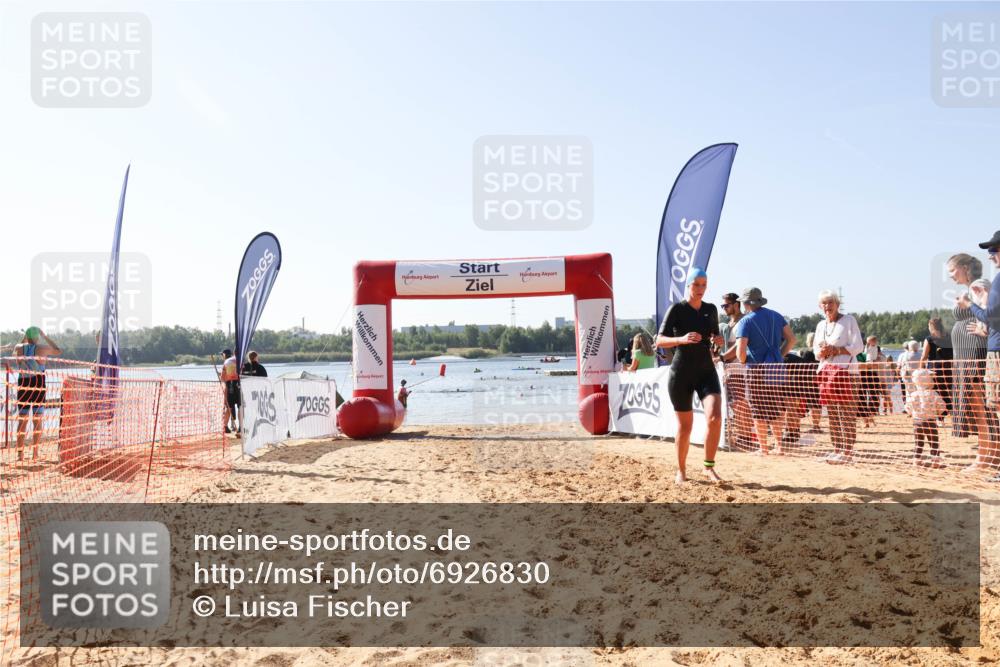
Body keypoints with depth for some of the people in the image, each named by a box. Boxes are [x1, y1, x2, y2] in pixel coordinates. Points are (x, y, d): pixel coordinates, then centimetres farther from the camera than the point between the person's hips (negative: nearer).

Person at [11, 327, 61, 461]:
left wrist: (24, 337, 23)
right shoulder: (42, 349, -6)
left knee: (22, 420, 7)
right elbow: (58, 351, 12)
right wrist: (45, 337, 13)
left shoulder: (19, 348, 1)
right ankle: (35, 453, 4)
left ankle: (20, 453, 3)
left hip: (23, 386, 2)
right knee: (37, 420, 5)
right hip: (38, 386, -2)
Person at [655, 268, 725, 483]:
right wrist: (681, 339, -26)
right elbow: (659, 341, -9)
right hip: (681, 373, -3)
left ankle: (709, 467, -1)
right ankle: (681, 471, 22)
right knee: (685, 426, 3)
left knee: (715, 418, -17)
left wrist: (719, 340, -2)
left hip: (706, 370, 3)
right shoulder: (677, 309, -6)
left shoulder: (711, 310, 8)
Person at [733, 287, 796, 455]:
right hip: (777, 368, 5)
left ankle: (763, 448, 10)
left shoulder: (745, 321, -8)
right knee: (776, 410, 15)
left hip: (757, 369, -5)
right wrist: (780, 355, 14)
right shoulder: (776, 315, 8)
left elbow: (740, 351, -17)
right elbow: (791, 339, 8)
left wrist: (744, 361, 3)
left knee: (759, 411, 5)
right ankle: (778, 445, 15)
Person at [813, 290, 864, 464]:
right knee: (832, 414, 9)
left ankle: (848, 451, -6)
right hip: (825, 371, 7)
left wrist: (836, 350, -16)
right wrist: (820, 353, -1)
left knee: (847, 414, -8)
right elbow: (815, 348, 22)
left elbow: (858, 346, -7)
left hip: (845, 370, -7)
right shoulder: (820, 325, 18)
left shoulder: (849, 320, -1)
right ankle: (837, 449, 16)